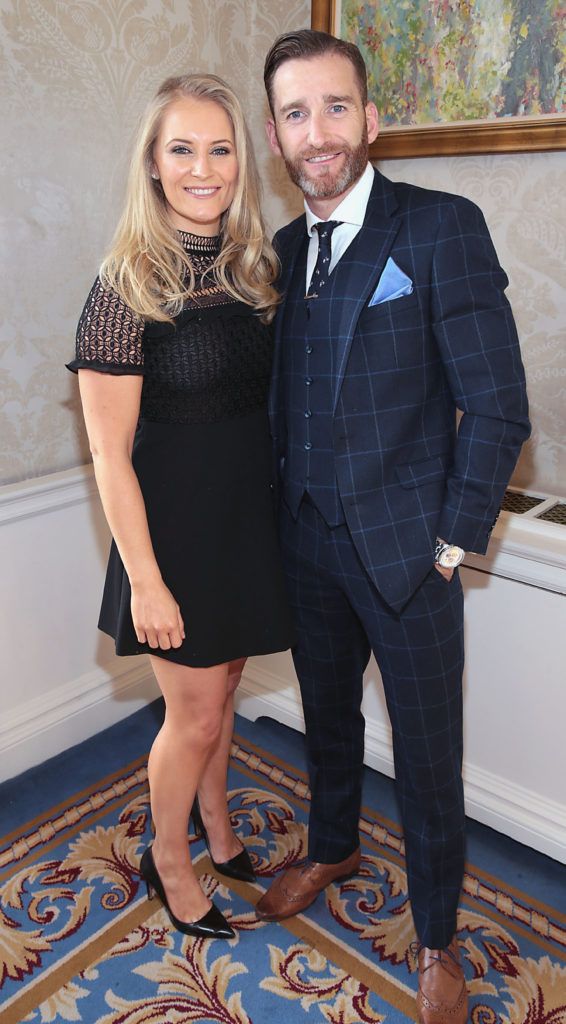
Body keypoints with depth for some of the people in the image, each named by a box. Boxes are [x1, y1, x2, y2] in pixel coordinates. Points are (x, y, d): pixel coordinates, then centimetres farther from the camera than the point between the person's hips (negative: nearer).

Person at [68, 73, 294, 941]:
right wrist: (145, 580, -15)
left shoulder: (255, 269, 4)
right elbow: (110, 455, -15)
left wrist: (279, 509, 9)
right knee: (195, 713, 9)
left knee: (221, 689, 22)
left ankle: (214, 820, 48)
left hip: (251, 517, 6)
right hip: (176, 526, -5)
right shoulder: (126, 288, -15)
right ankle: (168, 862, 37)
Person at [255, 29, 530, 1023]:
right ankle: (333, 849, 51)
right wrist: (287, 506, 6)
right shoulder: (285, 248, 7)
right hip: (307, 539, 5)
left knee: (427, 756, 10)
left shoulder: (443, 227, -10)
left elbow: (498, 408, -12)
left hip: (405, 546, -5)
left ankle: (436, 939, 35)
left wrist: (452, 542, -11)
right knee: (326, 711, 23)